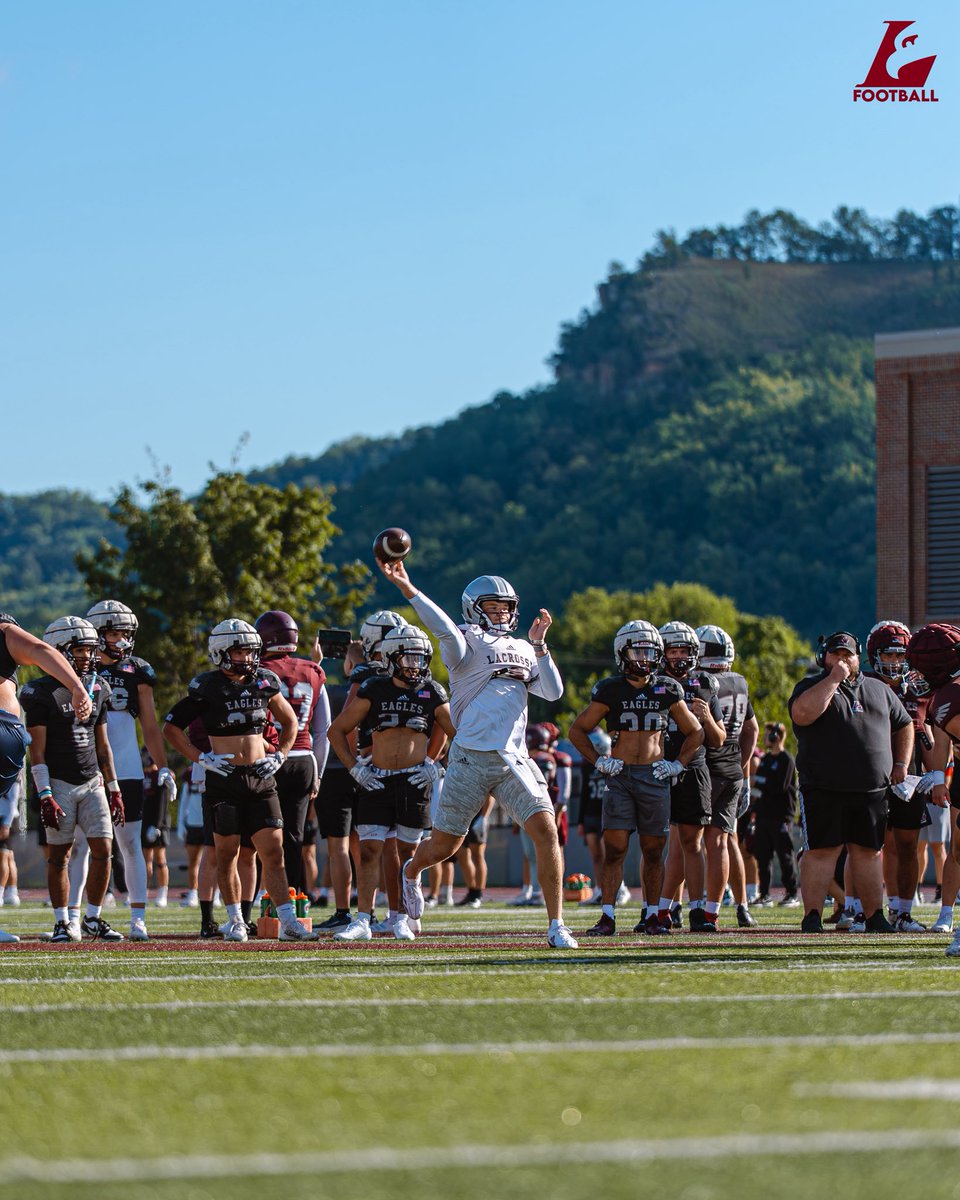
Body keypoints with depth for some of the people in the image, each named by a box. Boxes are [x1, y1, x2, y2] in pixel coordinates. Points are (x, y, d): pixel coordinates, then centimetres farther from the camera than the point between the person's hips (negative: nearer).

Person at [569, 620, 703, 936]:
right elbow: (578, 730, 10)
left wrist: (678, 764, 6)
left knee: (653, 850, 6)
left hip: (655, 777, 2)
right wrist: (598, 761, -1)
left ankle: (653, 915, 15)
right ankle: (607, 917, -8)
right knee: (614, 849, -8)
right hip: (620, 777, -2)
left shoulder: (667, 690, 6)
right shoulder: (610, 689, 0)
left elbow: (695, 732, 18)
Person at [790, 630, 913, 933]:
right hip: (824, 791, -4)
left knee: (868, 852, 8)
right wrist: (834, 679, -16)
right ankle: (812, 917, -3)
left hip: (872, 792, 4)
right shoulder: (813, 687, 2)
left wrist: (901, 764, 14)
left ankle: (874, 915, 14)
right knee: (821, 851, -6)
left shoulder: (879, 690, 17)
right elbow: (802, 714, -21)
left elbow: (903, 726, 27)